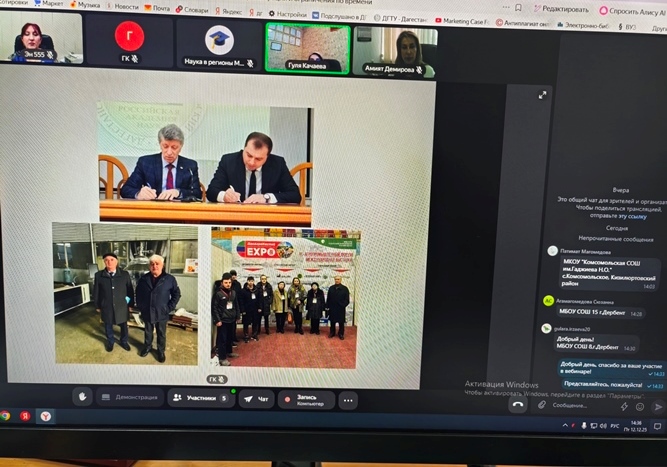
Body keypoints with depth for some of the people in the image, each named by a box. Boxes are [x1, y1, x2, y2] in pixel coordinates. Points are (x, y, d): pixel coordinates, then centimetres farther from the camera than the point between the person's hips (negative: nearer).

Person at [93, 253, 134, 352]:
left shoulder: (125, 274, -10)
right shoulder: (98, 275, -8)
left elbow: (130, 290, -2)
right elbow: (96, 292, 1)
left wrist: (130, 304, 1)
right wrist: (97, 306, 5)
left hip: (122, 307, 0)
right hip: (106, 307, 1)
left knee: (123, 326, 16)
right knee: (108, 326, 20)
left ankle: (124, 342, 41)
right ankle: (110, 342, 45)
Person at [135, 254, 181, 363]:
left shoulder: (170, 279, -12)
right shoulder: (143, 279, -4)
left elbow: (176, 294, -5)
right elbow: (138, 294, 9)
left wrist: (169, 308, -10)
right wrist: (140, 307, 3)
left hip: (162, 313, -2)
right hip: (147, 313, 2)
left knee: (161, 334, 14)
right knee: (148, 332, 21)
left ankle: (161, 351, 33)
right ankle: (147, 346, 45)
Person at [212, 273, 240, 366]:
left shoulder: (233, 292, 4)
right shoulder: (218, 293, -12)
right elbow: (214, 308, -12)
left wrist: (237, 316, 11)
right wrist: (217, 320, -15)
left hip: (232, 320, 6)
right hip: (222, 320, -6)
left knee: (230, 337, 18)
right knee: (222, 339, -1)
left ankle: (229, 351, 38)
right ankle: (222, 358, 6)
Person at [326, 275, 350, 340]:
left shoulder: (345, 289, -5)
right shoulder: (331, 288, 4)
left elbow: (347, 300, -6)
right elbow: (328, 298, 5)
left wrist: (343, 305, -18)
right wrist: (327, 306, 0)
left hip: (340, 309, -2)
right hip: (332, 308, 2)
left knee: (341, 322, 7)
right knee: (332, 321, 12)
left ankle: (341, 334, 19)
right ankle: (332, 332, 26)